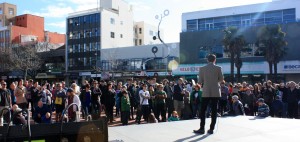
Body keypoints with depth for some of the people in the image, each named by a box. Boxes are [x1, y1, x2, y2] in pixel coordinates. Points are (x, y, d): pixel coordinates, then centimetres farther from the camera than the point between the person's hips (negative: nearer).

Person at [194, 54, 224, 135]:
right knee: (214, 111, 6)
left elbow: (200, 81, 0)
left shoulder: (202, 69, -1)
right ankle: (211, 129, 7)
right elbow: (221, 79, 6)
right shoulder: (218, 68, -2)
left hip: (206, 92, 0)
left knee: (203, 110, 5)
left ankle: (202, 129, 3)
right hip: (216, 92, 1)